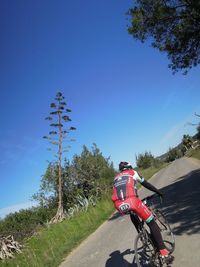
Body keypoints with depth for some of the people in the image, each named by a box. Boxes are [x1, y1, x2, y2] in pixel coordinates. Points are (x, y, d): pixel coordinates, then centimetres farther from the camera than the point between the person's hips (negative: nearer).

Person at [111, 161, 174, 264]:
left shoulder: (116, 177, 33)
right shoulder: (133, 172, 24)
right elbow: (146, 184, 29)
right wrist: (158, 192, 45)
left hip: (118, 205, 5)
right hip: (131, 201, -4)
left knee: (133, 214, 39)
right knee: (152, 223, 11)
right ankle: (164, 253, 5)